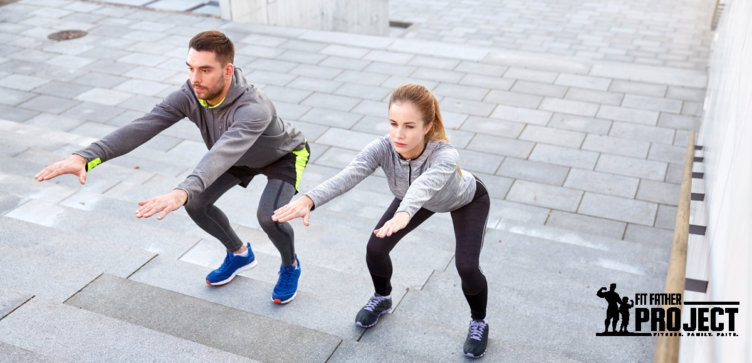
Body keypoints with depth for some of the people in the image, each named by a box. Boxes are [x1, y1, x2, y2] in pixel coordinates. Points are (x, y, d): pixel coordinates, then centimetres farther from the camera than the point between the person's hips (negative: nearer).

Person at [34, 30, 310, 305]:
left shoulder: (254, 108, -46)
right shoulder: (190, 95, -29)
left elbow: (222, 153, -63)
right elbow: (142, 127, -40)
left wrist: (182, 193, -79)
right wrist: (85, 157, -53)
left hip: (284, 155, -6)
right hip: (241, 156, 6)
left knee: (268, 216, -28)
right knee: (196, 203, -4)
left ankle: (290, 266, 7)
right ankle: (239, 254, 25)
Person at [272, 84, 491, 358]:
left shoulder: (445, 155, -45)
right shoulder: (383, 148, -36)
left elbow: (425, 184, -67)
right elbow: (349, 175, -53)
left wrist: (403, 213, -88)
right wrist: (308, 200, -71)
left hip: (468, 201, -3)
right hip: (416, 198, 4)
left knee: (466, 266, -19)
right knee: (375, 248, -7)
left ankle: (479, 321, 15)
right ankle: (381, 298, 27)